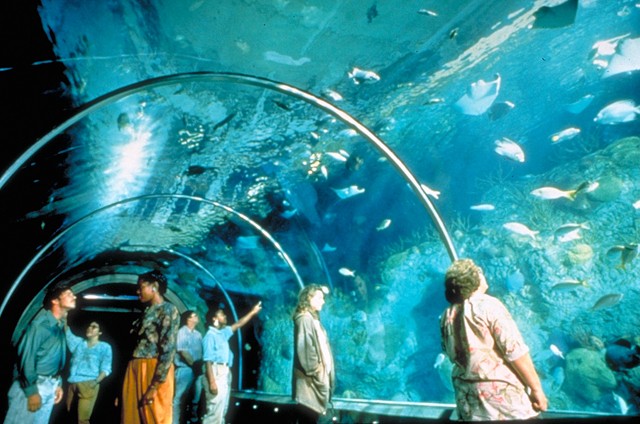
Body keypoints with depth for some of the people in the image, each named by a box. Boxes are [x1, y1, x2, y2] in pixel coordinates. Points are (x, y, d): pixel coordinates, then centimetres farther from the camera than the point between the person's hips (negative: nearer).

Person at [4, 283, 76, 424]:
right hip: (31, 385, -8)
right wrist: (31, 391, -18)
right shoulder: (41, 323, -16)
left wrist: (58, 384, 14)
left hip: (50, 386, 8)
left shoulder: (60, 326, 10)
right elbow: (26, 357, -19)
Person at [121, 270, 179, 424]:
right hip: (135, 371, 8)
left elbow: (168, 349, -14)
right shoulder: (146, 312, 20)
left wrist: (154, 385, -19)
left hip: (154, 371, -8)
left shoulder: (168, 310, -5)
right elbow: (137, 345, 15)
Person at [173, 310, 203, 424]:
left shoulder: (198, 334, 15)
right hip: (185, 368, -7)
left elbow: (201, 351, 14)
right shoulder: (182, 332, -6)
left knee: (196, 396, 12)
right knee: (179, 397, -3)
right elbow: (182, 351, -12)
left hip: (197, 369, 7)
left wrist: (200, 365, 0)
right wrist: (193, 364, -12)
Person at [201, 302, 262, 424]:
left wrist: (253, 312, 28)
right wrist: (212, 382, -24)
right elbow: (208, 361, -18)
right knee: (214, 411, -10)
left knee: (222, 411, 13)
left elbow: (238, 324, 26)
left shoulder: (223, 333, 13)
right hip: (217, 374, -10)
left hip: (225, 374, 10)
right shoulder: (210, 336, -13)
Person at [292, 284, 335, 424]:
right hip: (310, 378, -9)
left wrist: (324, 372, 11)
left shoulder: (313, 319, 16)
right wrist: (314, 371, -16)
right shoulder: (304, 318, -12)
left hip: (319, 375, 9)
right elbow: (305, 348, -19)